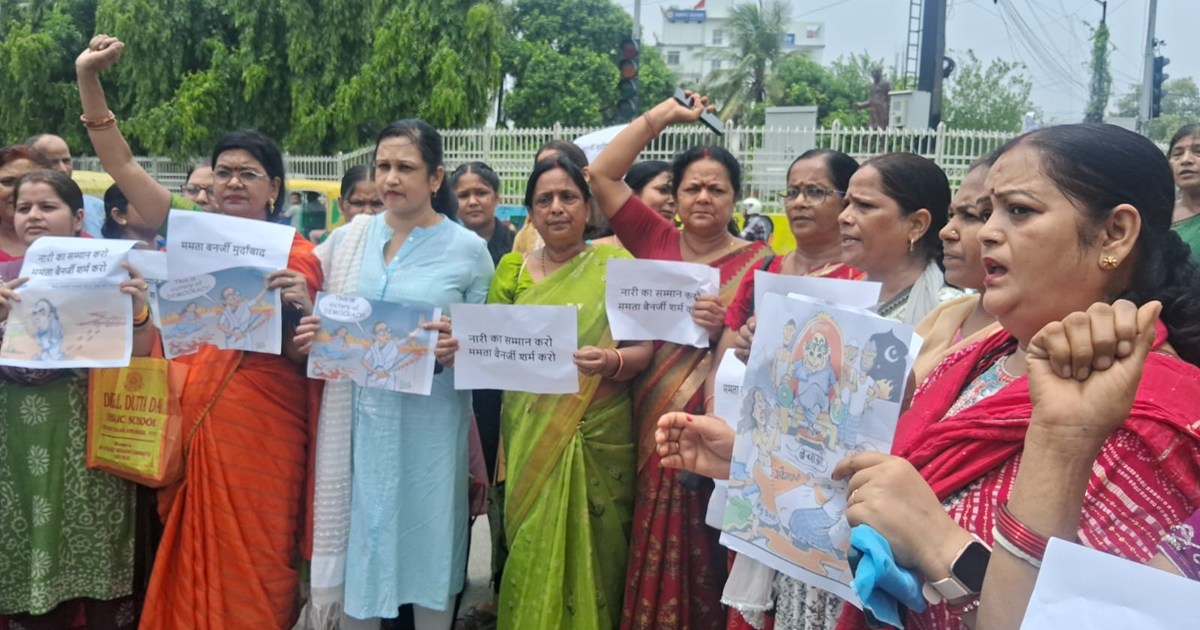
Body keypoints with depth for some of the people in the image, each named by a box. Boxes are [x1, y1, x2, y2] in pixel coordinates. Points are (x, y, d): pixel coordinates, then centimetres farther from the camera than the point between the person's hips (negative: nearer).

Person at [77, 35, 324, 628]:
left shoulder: (295, 255, -5)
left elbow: (306, 356, -5)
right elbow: (122, 164, 6)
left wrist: (301, 308, -26)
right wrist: (88, 78, 0)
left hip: (261, 430, -3)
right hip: (192, 422, 4)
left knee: (251, 565, 8)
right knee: (192, 564, 14)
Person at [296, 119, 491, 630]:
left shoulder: (468, 250, -2)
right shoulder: (347, 239, 7)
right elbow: (318, 322, 15)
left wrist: (459, 349, -20)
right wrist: (310, 334, -8)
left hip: (428, 427, -2)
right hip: (357, 421, 3)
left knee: (427, 546, 7)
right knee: (356, 542, 10)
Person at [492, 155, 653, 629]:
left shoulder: (616, 264, -1)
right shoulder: (512, 269, 7)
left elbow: (645, 348, -4)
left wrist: (613, 362, -25)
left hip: (600, 434, -2)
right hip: (529, 434, 2)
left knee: (592, 553, 3)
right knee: (532, 551, 5)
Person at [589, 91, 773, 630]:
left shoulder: (757, 263, -4)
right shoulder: (653, 240, 6)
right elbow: (602, 174, 3)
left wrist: (726, 328, -21)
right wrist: (662, 115, 3)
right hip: (648, 427, 3)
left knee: (700, 560, 4)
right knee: (648, 554, 10)